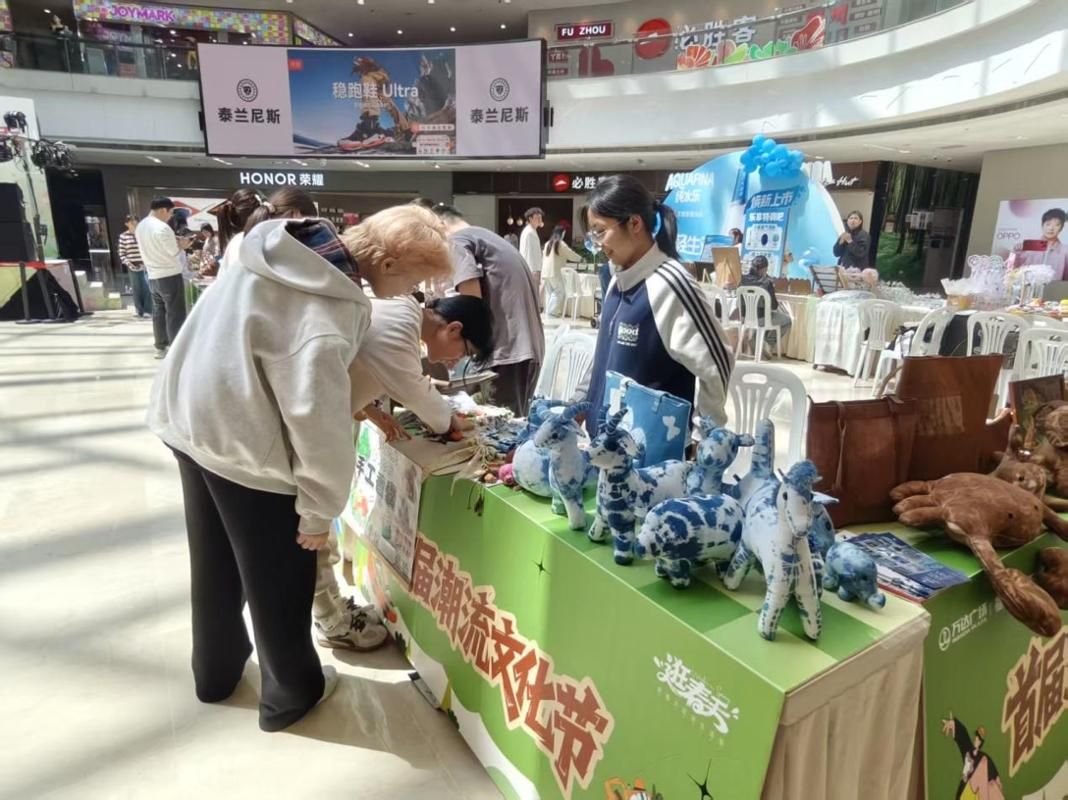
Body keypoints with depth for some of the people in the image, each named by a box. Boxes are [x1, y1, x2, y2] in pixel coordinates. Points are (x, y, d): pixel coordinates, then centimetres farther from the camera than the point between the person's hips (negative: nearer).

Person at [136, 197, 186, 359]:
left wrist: (173, 242, 14)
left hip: (152, 276, 8)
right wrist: (181, 245, 4)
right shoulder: (162, 228, -19)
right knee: (175, 314, -3)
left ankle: (160, 347, 20)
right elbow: (174, 253, -15)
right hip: (170, 276, -8)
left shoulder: (140, 226, 8)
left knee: (158, 312, 14)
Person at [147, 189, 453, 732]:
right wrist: (320, 509, -15)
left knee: (215, 560, 25)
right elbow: (317, 417, -28)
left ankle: (215, 671, 47)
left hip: (189, 415, 9)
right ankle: (290, 692, 35)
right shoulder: (329, 310, -28)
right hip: (243, 441, -9)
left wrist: (368, 405, 8)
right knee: (277, 577, 13)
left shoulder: (284, 245, -1)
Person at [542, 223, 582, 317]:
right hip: (555, 272, -7)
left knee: (551, 293, 15)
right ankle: (552, 311, -6)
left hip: (546, 272, 7)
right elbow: (570, 254, -2)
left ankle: (548, 310, 12)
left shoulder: (548, 243, 14)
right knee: (559, 292, 0)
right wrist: (580, 259, 16)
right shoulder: (560, 243, -7)